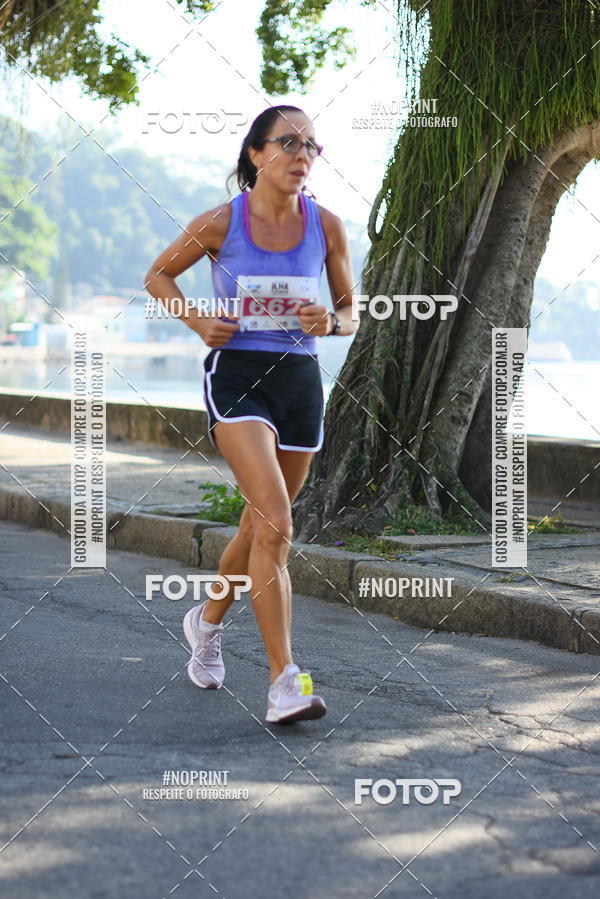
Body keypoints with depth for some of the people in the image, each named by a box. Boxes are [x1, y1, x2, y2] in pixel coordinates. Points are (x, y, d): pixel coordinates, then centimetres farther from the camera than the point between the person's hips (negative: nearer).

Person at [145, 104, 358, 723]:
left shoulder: (326, 226, 2)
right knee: (275, 523, -20)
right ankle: (283, 682, -20)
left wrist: (330, 320, -12)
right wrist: (198, 322, -7)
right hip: (237, 375, -4)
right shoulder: (220, 224, -6)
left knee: (260, 525, 17)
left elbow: (351, 312, 11)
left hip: (300, 379, 4)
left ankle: (208, 620, 45)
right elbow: (159, 275, 10)